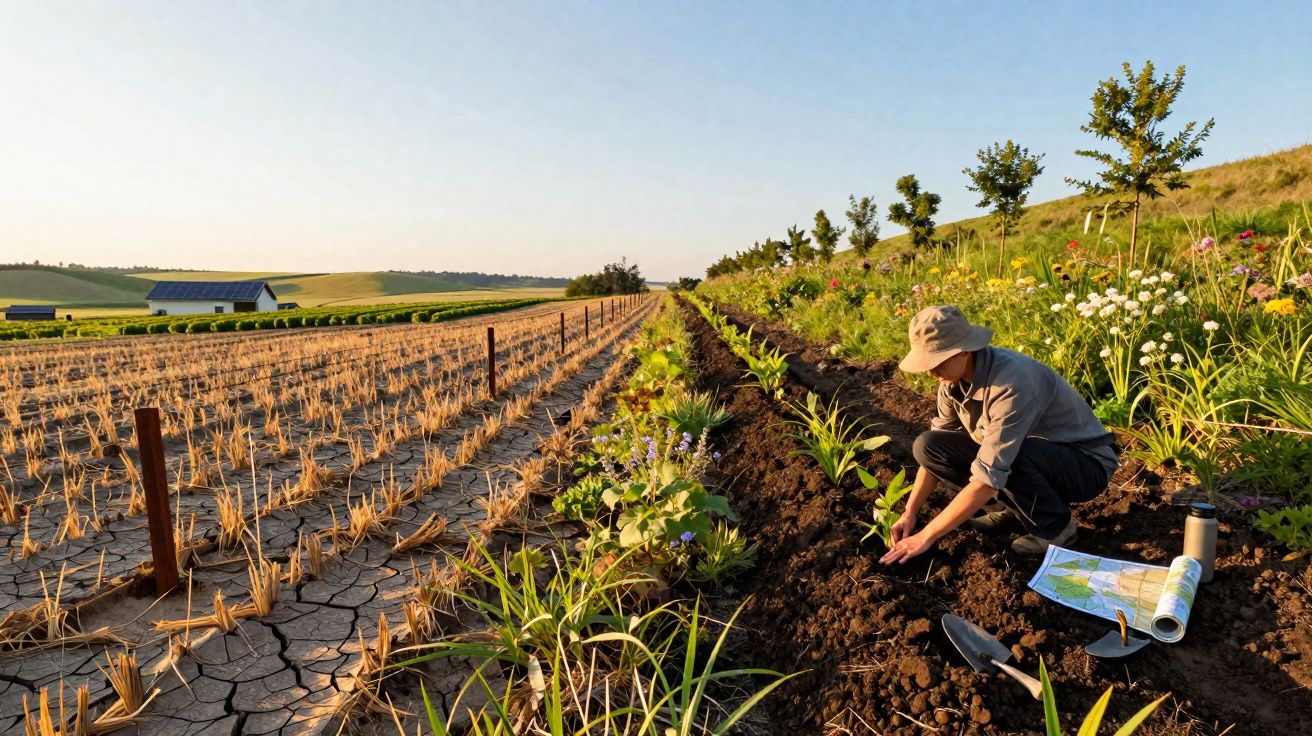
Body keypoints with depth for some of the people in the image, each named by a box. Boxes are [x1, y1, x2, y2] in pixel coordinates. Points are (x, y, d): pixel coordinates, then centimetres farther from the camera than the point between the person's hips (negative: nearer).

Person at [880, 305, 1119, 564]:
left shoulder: (1012, 383, -35)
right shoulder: (954, 379, -10)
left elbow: (988, 479, -36)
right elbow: (935, 453, 0)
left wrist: (926, 536, -32)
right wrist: (910, 513, -9)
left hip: (1087, 463, -6)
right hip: (1030, 454, 7)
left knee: (1010, 455, -39)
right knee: (926, 446, -11)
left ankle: (1054, 523, -8)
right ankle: (1012, 507, 5)